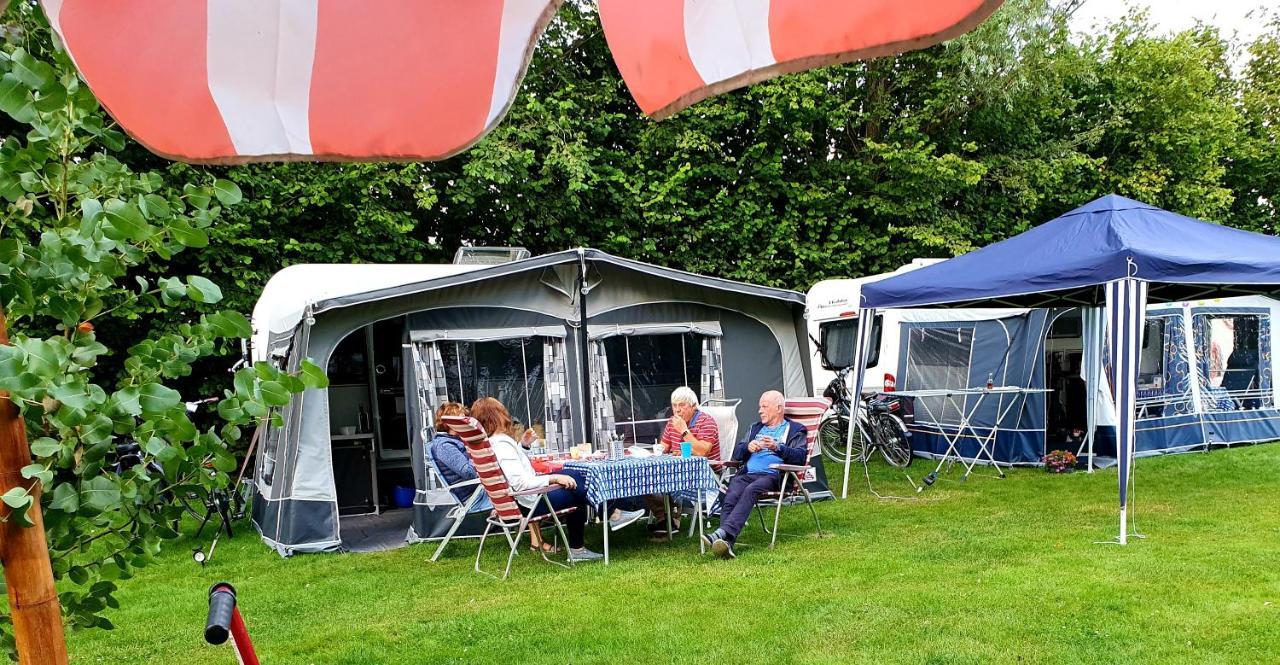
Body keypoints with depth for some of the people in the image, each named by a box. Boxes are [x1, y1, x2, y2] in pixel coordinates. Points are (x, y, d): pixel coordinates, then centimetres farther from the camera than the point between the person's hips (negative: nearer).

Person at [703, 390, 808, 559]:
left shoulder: (794, 430, 17)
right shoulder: (756, 428, 34)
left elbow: (801, 457, 0)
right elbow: (736, 454, 26)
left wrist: (777, 447, -14)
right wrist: (748, 447, 3)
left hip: (773, 475, -4)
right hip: (747, 474, 4)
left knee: (750, 490, -36)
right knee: (729, 497, -29)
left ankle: (723, 533, -51)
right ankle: (726, 543, -46)